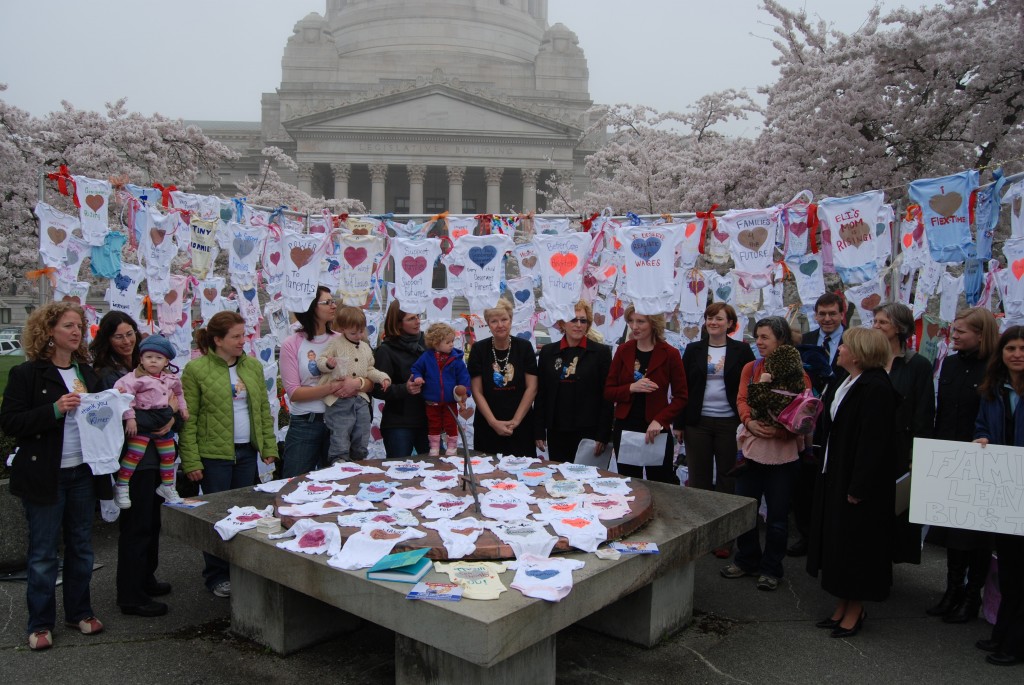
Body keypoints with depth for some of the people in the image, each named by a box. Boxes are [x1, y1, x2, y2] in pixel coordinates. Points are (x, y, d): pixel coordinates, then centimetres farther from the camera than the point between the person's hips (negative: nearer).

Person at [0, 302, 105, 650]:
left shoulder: (87, 373, 10)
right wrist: (55, 409, -24)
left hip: (82, 473, 5)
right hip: (45, 476, -5)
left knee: (81, 546, 14)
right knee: (43, 552, 4)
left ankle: (80, 611, 27)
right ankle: (40, 623, 18)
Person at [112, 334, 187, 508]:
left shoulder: (171, 378, 5)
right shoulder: (136, 377, -15)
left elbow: (178, 392, 24)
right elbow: (124, 394, -23)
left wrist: (182, 406, 21)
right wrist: (130, 417, -26)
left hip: (163, 420, 6)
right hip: (143, 420, -6)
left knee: (169, 454, 12)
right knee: (135, 453, -15)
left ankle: (167, 487, 29)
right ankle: (121, 487, 0)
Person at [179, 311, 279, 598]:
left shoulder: (253, 366, 8)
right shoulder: (196, 369, -8)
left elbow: (264, 410, 12)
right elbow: (188, 419, -9)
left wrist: (269, 446, 6)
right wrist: (190, 461, -11)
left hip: (247, 452, 5)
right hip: (214, 455, -5)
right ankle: (217, 576, 19)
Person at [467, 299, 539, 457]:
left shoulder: (524, 347, -1)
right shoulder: (479, 349, -1)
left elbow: (531, 388, -3)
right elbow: (477, 392, -2)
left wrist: (515, 421, -8)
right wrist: (493, 422, -10)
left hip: (521, 425, 0)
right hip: (487, 427, 0)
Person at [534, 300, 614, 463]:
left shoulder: (601, 352, 0)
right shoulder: (548, 352, 8)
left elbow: (607, 397, -2)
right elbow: (540, 395, 9)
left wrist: (603, 436, -7)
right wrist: (539, 432, 4)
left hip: (588, 432, -2)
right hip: (556, 433, 2)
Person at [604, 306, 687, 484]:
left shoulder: (670, 354, -4)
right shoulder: (623, 351, 4)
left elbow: (681, 397, -3)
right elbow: (608, 392, 4)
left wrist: (659, 421, -17)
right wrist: (631, 388, -15)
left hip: (656, 431, -3)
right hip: (625, 429, 3)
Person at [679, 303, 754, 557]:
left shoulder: (742, 351, 1)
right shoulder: (693, 350, 6)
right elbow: (683, 388, 7)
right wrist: (679, 423, 3)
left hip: (730, 423, -1)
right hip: (698, 423, 2)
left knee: (727, 480, 5)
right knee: (698, 478, 7)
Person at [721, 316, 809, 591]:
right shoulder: (750, 368, 6)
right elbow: (741, 399, 2)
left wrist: (779, 429, -25)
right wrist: (750, 422, -18)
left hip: (784, 451, -3)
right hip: (751, 445, 4)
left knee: (778, 514, 8)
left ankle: (771, 568, 23)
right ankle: (746, 560, 28)